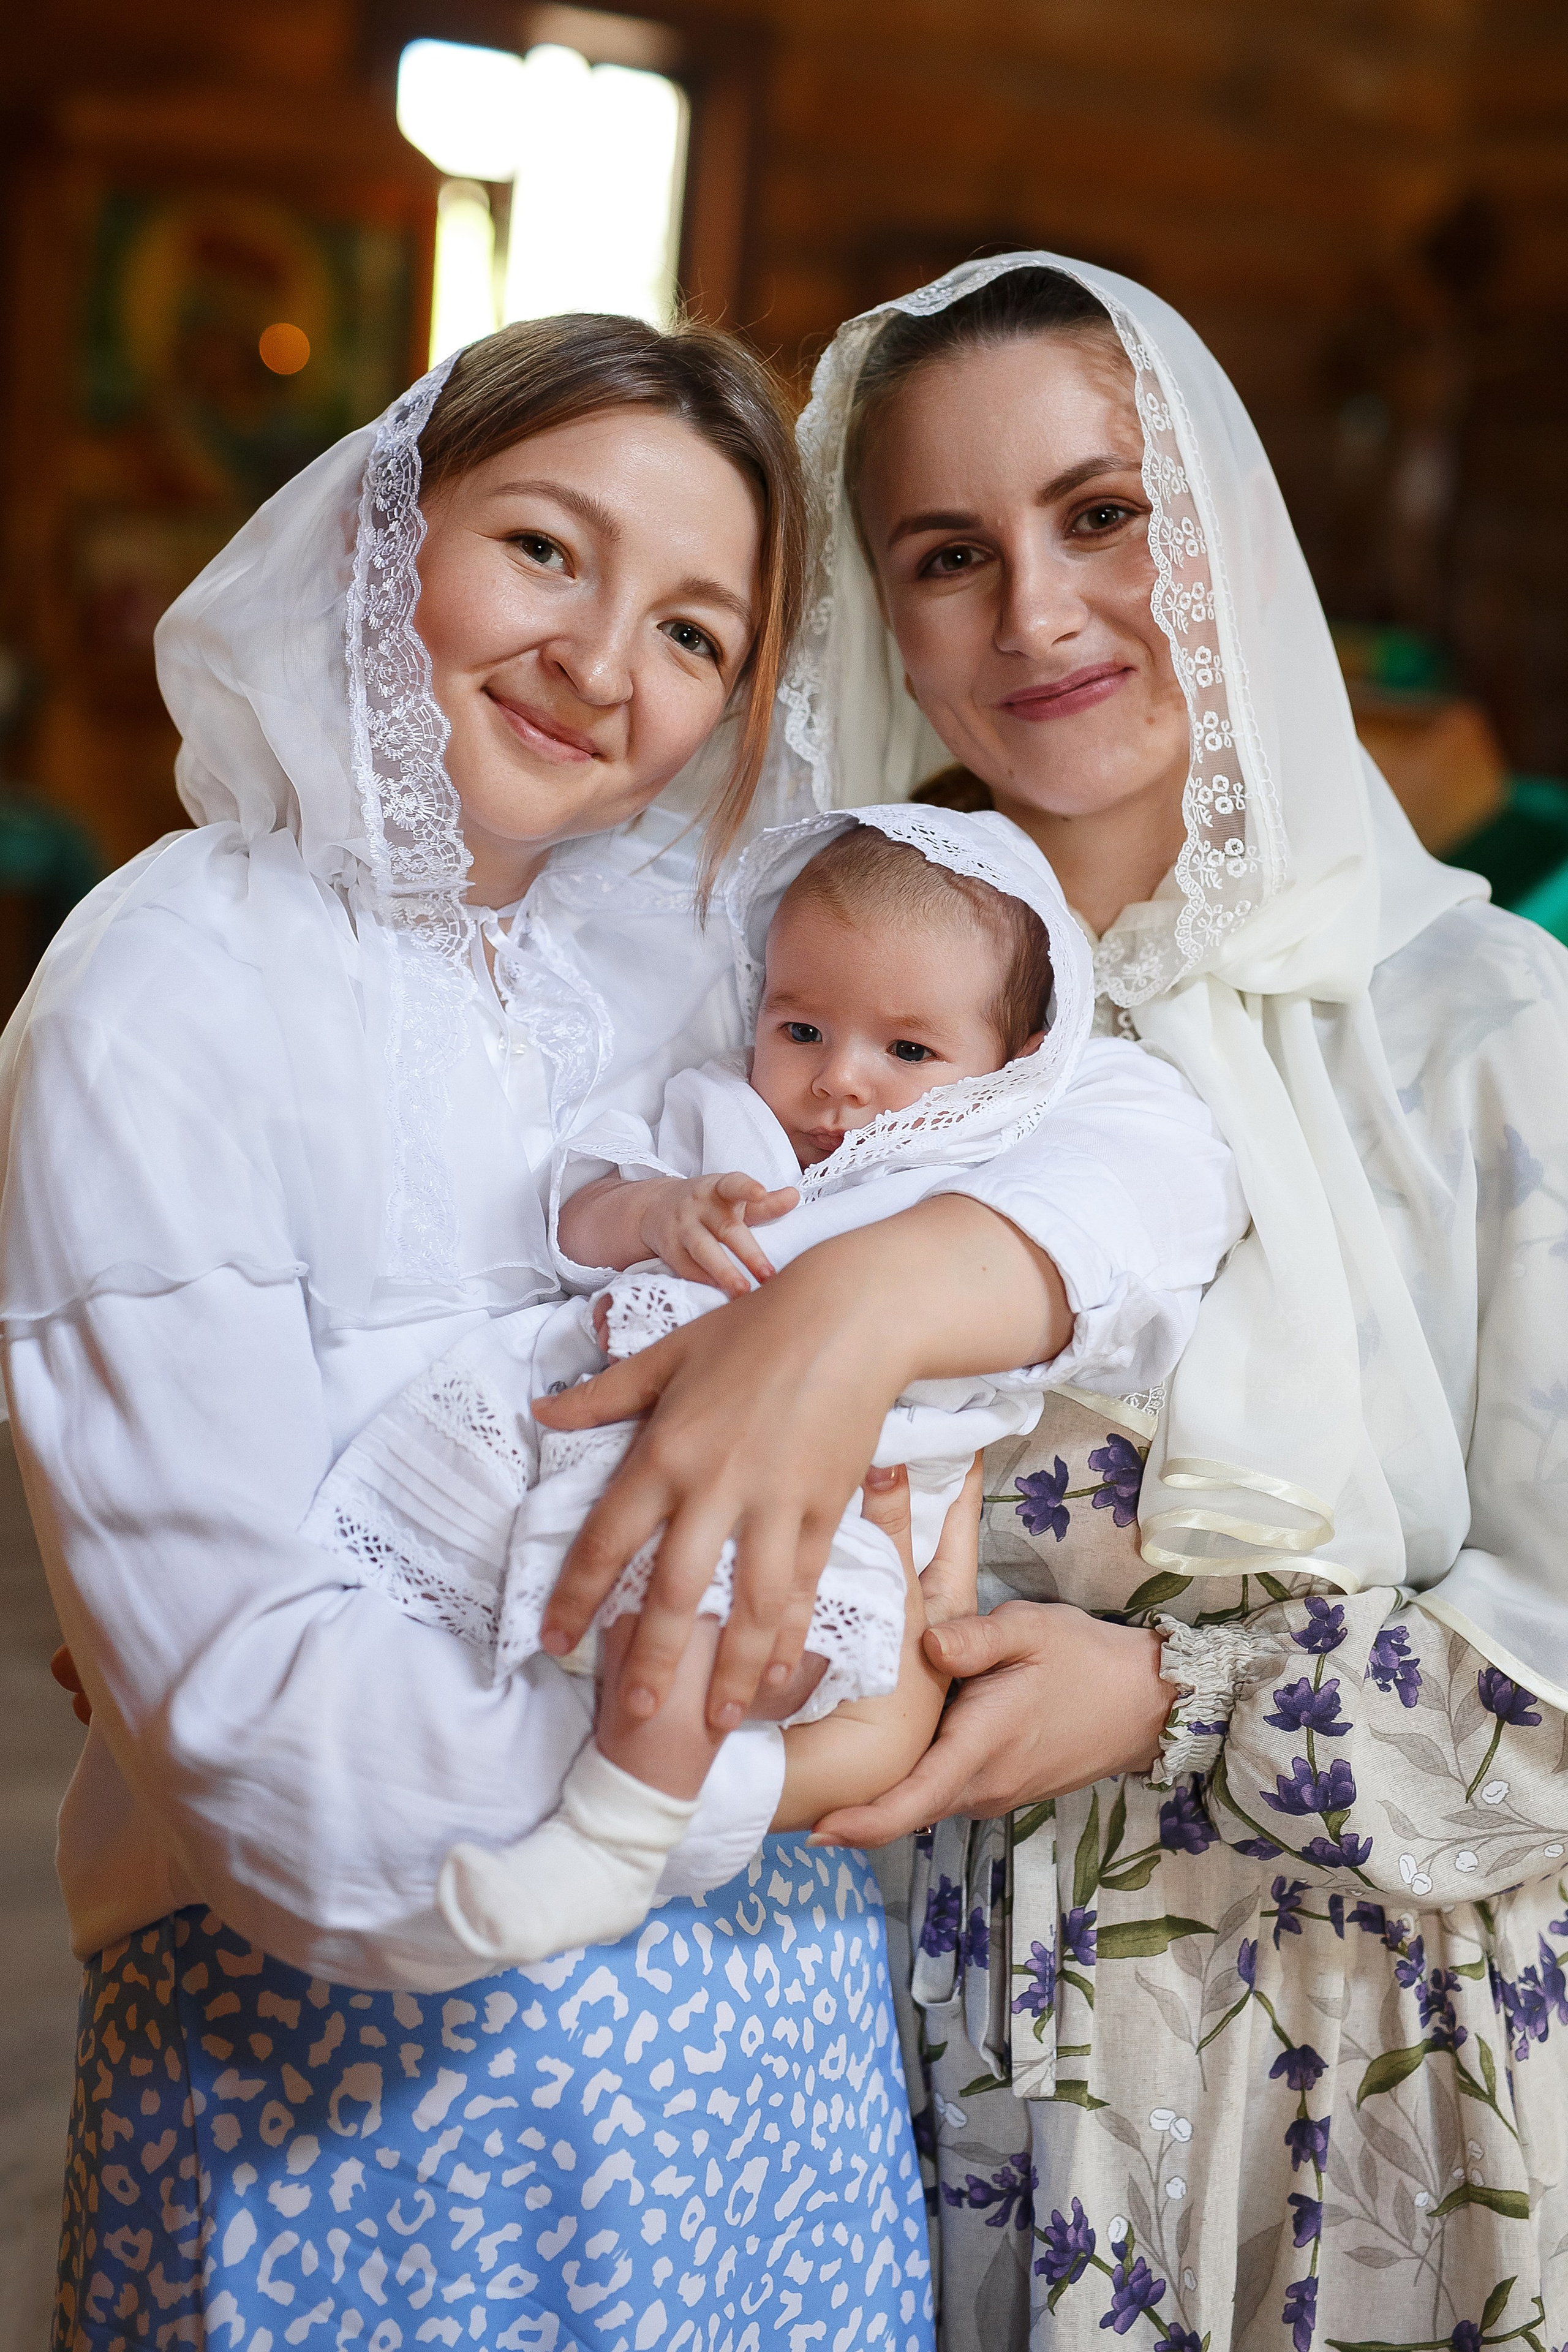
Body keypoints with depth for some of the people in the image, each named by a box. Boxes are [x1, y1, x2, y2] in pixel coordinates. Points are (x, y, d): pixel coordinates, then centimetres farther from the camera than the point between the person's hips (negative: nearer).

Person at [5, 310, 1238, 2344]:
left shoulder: (679, 957, 1)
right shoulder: (167, 1002, -15)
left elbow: (1150, 1129, -9)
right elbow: (245, 1701, -22)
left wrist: (863, 1300, -28)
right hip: (364, 2061, -5)